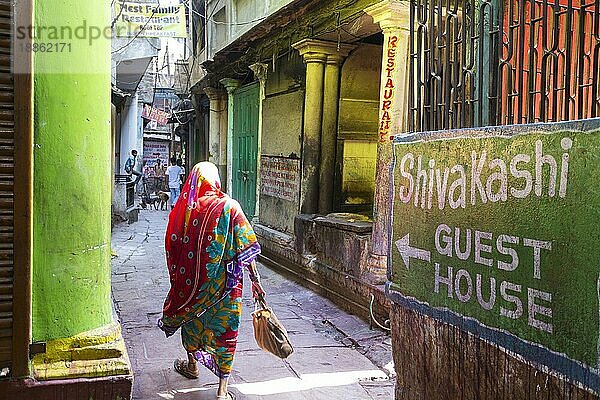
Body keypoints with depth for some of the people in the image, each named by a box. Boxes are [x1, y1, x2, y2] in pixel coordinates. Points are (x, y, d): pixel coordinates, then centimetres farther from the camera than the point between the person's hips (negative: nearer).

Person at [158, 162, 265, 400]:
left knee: (191, 316, 26)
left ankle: (192, 365, 46)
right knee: (225, 329, 7)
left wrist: (179, 279, 14)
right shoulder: (229, 207, -11)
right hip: (225, 282, -2)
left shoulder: (184, 209, -5)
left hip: (192, 280, 2)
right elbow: (245, 249, -13)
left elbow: (173, 249, 1)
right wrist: (255, 280, -7)